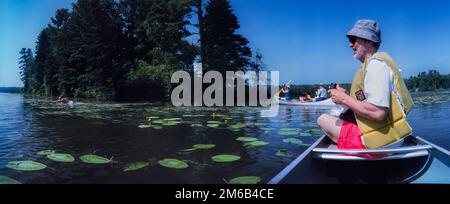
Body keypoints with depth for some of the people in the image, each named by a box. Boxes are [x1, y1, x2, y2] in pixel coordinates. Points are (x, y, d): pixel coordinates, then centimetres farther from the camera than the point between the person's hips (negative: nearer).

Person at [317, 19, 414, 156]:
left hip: (378, 143, -10)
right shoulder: (377, 61, 16)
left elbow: (378, 113, -27)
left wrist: (345, 99, -14)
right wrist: (348, 96, 7)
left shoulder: (376, 64, -17)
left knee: (323, 119, 1)